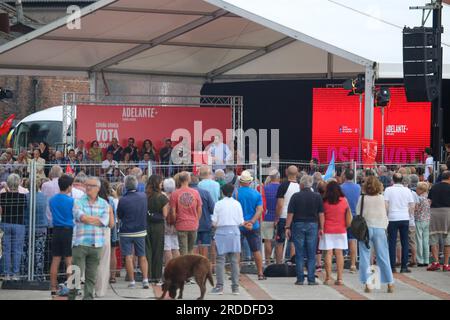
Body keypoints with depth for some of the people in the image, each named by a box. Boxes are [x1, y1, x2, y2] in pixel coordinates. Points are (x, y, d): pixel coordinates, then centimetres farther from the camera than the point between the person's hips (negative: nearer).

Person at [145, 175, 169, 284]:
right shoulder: (162, 198, -11)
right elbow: (165, 215, -8)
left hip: (146, 225, 2)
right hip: (158, 226, -2)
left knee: (147, 250, 9)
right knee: (158, 251, 6)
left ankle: (148, 276, 10)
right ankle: (157, 276, 8)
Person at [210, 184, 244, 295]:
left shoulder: (219, 204, -5)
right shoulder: (237, 204, 1)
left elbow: (214, 222, -4)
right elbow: (241, 222, 4)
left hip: (222, 233, -2)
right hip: (234, 232, 2)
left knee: (220, 260, 1)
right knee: (234, 261, 6)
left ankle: (219, 286, -2)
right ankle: (235, 287, 8)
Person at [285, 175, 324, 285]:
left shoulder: (296, 196, -3)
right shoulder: (317, 196, 2)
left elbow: (290, 213, -4)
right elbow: (321, 214, 1)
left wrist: (287, 227, 1)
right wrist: (321, 228, 6)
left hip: (298, 225, -1)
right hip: (312, 225, 1)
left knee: (299, 254, 4)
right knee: (311, 255, 4)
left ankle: (300, 279, 3)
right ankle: (311, 279, 2)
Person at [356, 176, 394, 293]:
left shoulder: (362, 198, -5)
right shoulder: (381, 198, -1)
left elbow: (358, 214, -1)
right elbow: (385, 215, 5)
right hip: (379, 228, 1)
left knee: (365, 256, 4)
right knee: (383, 257, 7)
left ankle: (367, 283, -1)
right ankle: (390, 283, 7)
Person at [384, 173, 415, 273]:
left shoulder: (388, 190, -3)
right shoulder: (407, 190, 3)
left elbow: (385, 205, -7)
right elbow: (412, 206, 4)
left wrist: (386, 215, 7)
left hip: (393, 219, -2)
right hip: (405, 219, 2)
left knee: (392, 243, 2)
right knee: (405, 243, 7)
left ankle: (392, 267, 1)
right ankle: (404, 267, 6)